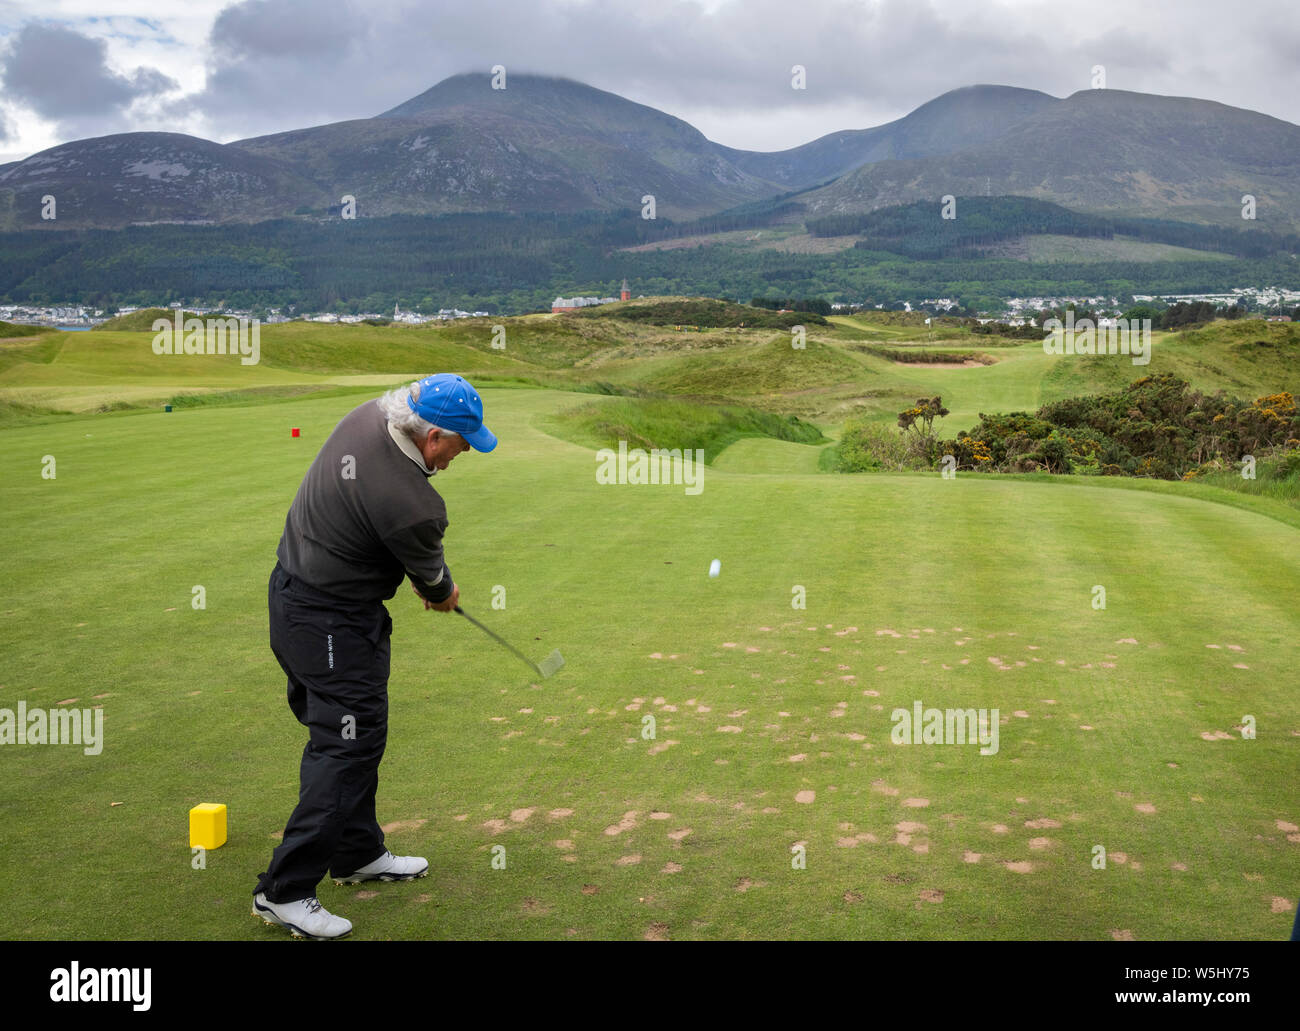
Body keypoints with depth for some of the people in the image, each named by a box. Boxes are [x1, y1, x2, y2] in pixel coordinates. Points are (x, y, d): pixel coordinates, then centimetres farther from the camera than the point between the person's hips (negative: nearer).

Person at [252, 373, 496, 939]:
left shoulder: (369, 416, -4)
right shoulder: (409, 501, -30)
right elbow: (428, 572, -7)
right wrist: (444, 592, 16)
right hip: (332, 621, -10)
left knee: (354, 735, 19)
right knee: (347, 744, -6)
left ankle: (357, 853, 32)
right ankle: (284, 891, -1)